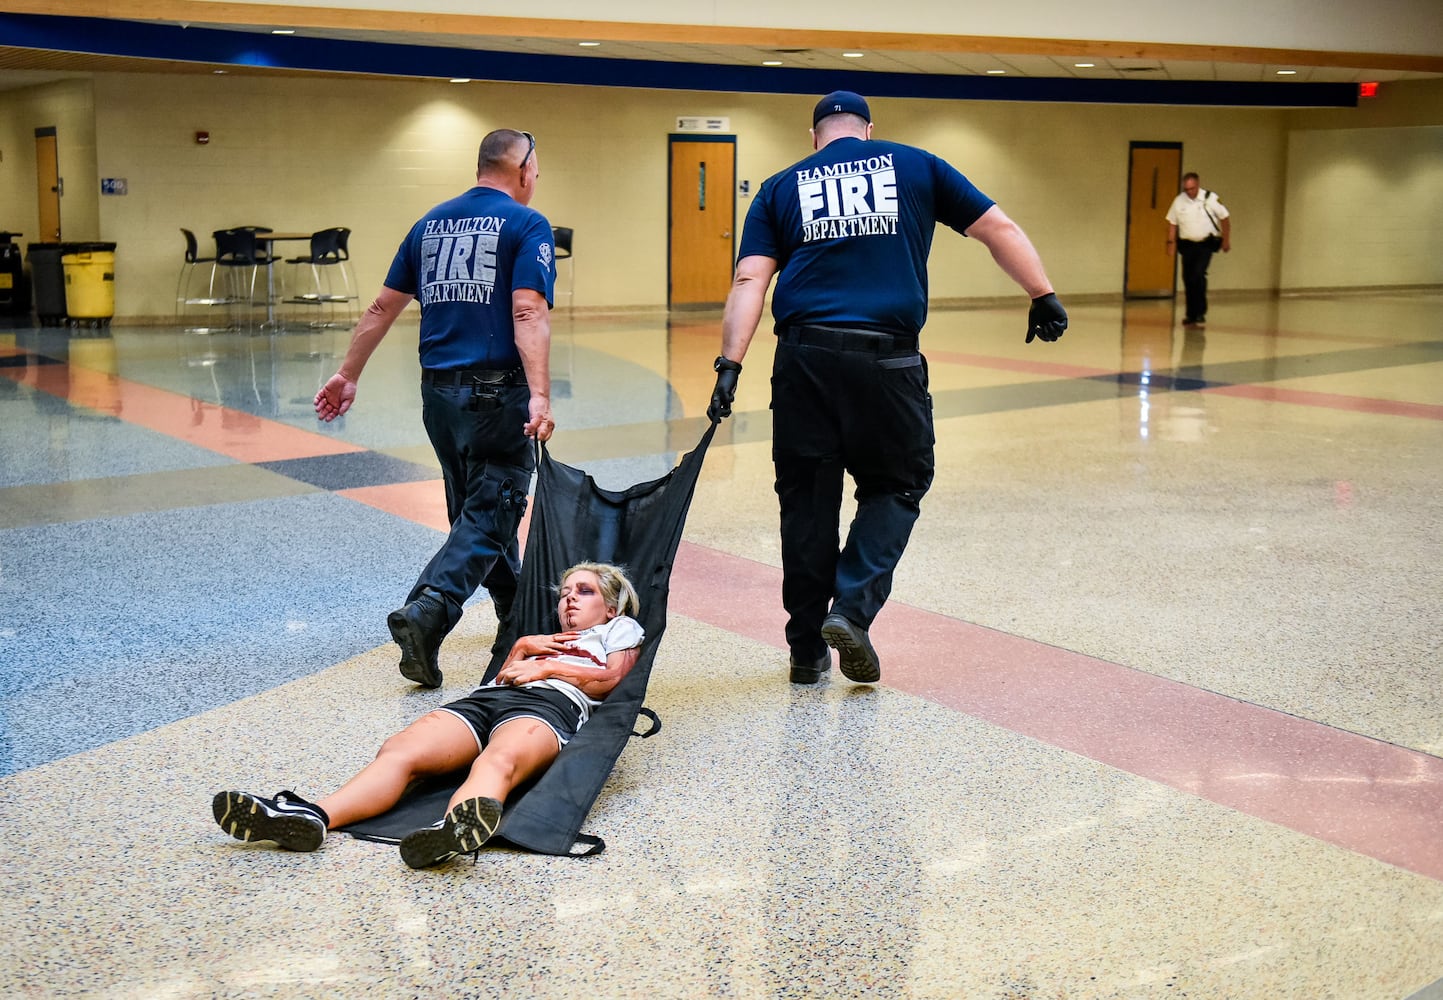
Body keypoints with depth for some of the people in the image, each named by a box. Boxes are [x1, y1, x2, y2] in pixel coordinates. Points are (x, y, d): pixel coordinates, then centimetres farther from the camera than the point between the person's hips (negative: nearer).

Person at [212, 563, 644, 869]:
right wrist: (523, 645, 17)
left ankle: (454, 830, -78)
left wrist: (546, 668, 8)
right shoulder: (545, 637, 46)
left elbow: (611, 679, 11)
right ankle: (311, 816, -53)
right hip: (482, 699, 5)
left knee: (499, 760, -44)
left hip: (550, 704, -5)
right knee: (400, 751, -28)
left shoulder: (619, 628, 33)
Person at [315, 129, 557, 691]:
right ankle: (426, 613, -23)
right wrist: (540, 395, -25)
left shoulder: (432, 222, 14)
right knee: (489, 512, -3)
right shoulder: (527, 225, -4)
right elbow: (528, 313, -18)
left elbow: (383, 307, 15)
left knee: (477, 504, 20)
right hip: (496, 391, -6)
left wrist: (349, 374, 21)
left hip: (438, 390, 7)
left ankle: (517, 616, 34)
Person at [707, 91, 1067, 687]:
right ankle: (852, 609, -3)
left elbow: (750, 281, 2)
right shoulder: (915, 166, 14)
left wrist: (730, 363, -4)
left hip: (804, 357, 2)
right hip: (886, 358, -1)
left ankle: (807, 649, 16)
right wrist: (1043, 297, 18)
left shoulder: (780, 187, 16)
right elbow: (999, 229, 12)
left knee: (807, 501, 10)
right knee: (896, 485, 16)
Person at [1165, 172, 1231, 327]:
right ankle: (1190, 314, 15)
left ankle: (1200, 313, -9)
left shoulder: (1210, 198, -8)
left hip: (1205, 243, -3)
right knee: (1188, 278, 3)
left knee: (1198, 274, -18)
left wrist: (1226, 240, 2)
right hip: (1187, 244, 3)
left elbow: (1224, 218, 1)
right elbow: (1172, 223, 9)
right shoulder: (1179, 201, 0)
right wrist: (1171, 242, 0)